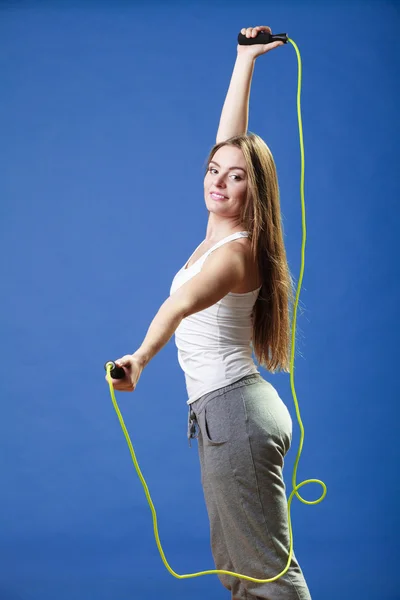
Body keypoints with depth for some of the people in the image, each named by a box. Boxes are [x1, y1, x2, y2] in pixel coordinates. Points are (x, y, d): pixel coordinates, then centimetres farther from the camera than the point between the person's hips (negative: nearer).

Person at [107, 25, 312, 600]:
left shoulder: (235, 250, -17)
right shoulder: (222, 234, 7)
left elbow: (183, 303, -38)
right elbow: (230, 138, 16)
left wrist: (141, 357, -55)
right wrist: (244, 60, 24)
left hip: (232, 411, -10)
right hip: (225, 413, 10)